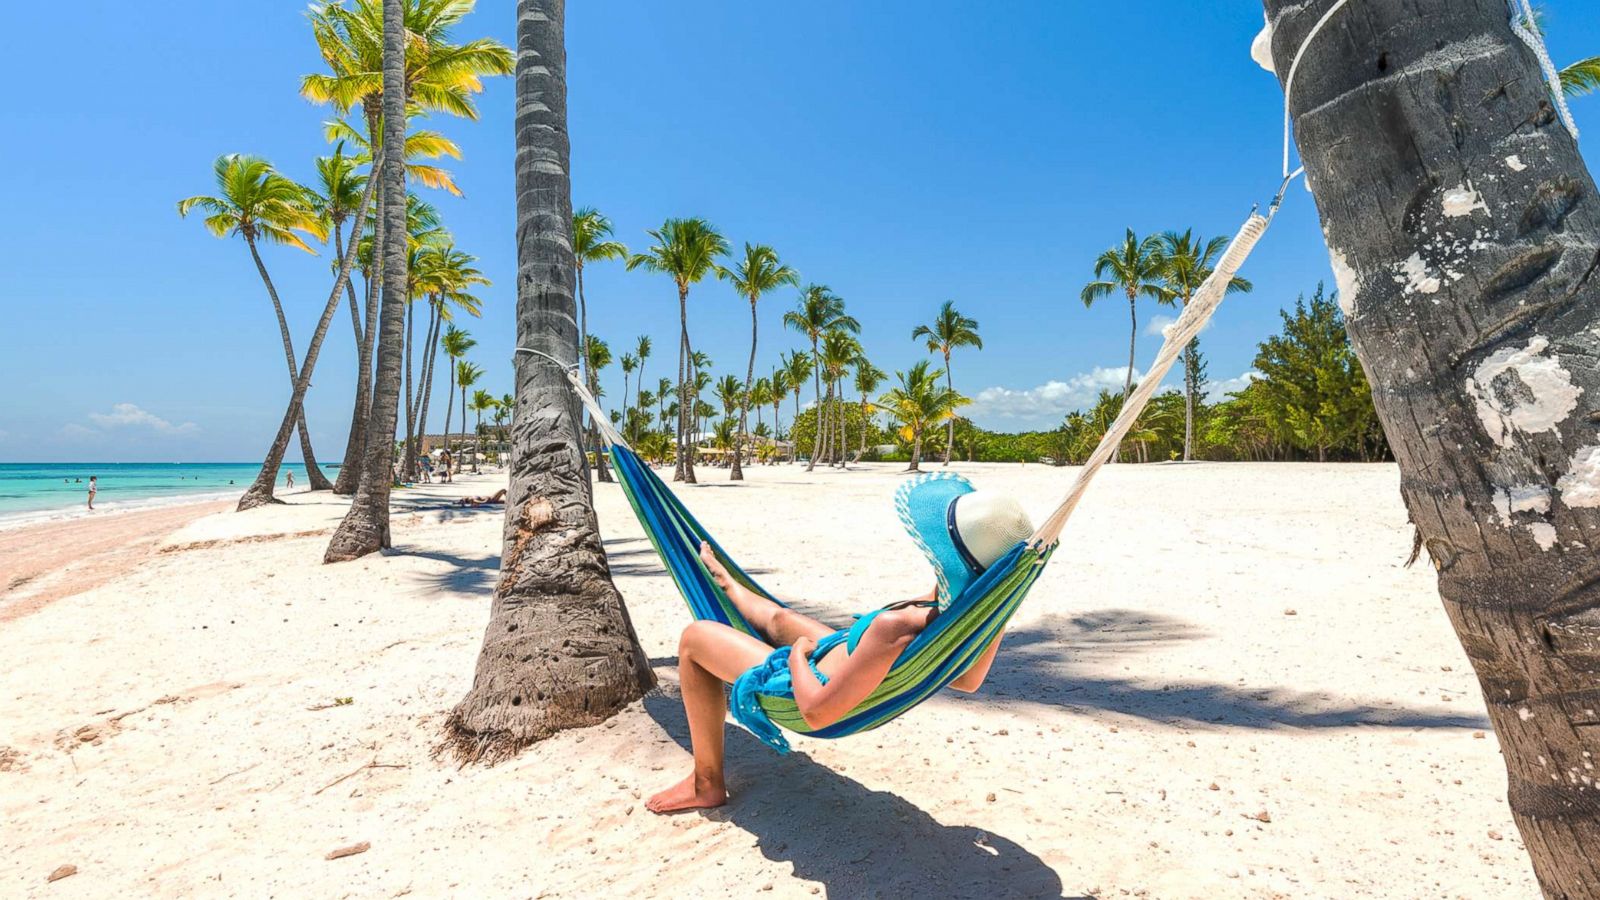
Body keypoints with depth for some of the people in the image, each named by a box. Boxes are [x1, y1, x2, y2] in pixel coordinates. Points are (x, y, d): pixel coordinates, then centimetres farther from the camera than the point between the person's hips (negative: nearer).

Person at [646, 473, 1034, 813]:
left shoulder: (896, 628, -44)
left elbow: (817, 711, -32)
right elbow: (968, 681, 0)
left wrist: (797, 654, -15)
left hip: (812, 686, -7)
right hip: (850, 668, 7)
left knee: (694, 637, 9)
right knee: (778, 617, 30)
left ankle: (707, 785, 23)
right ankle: (728, 586, 66)